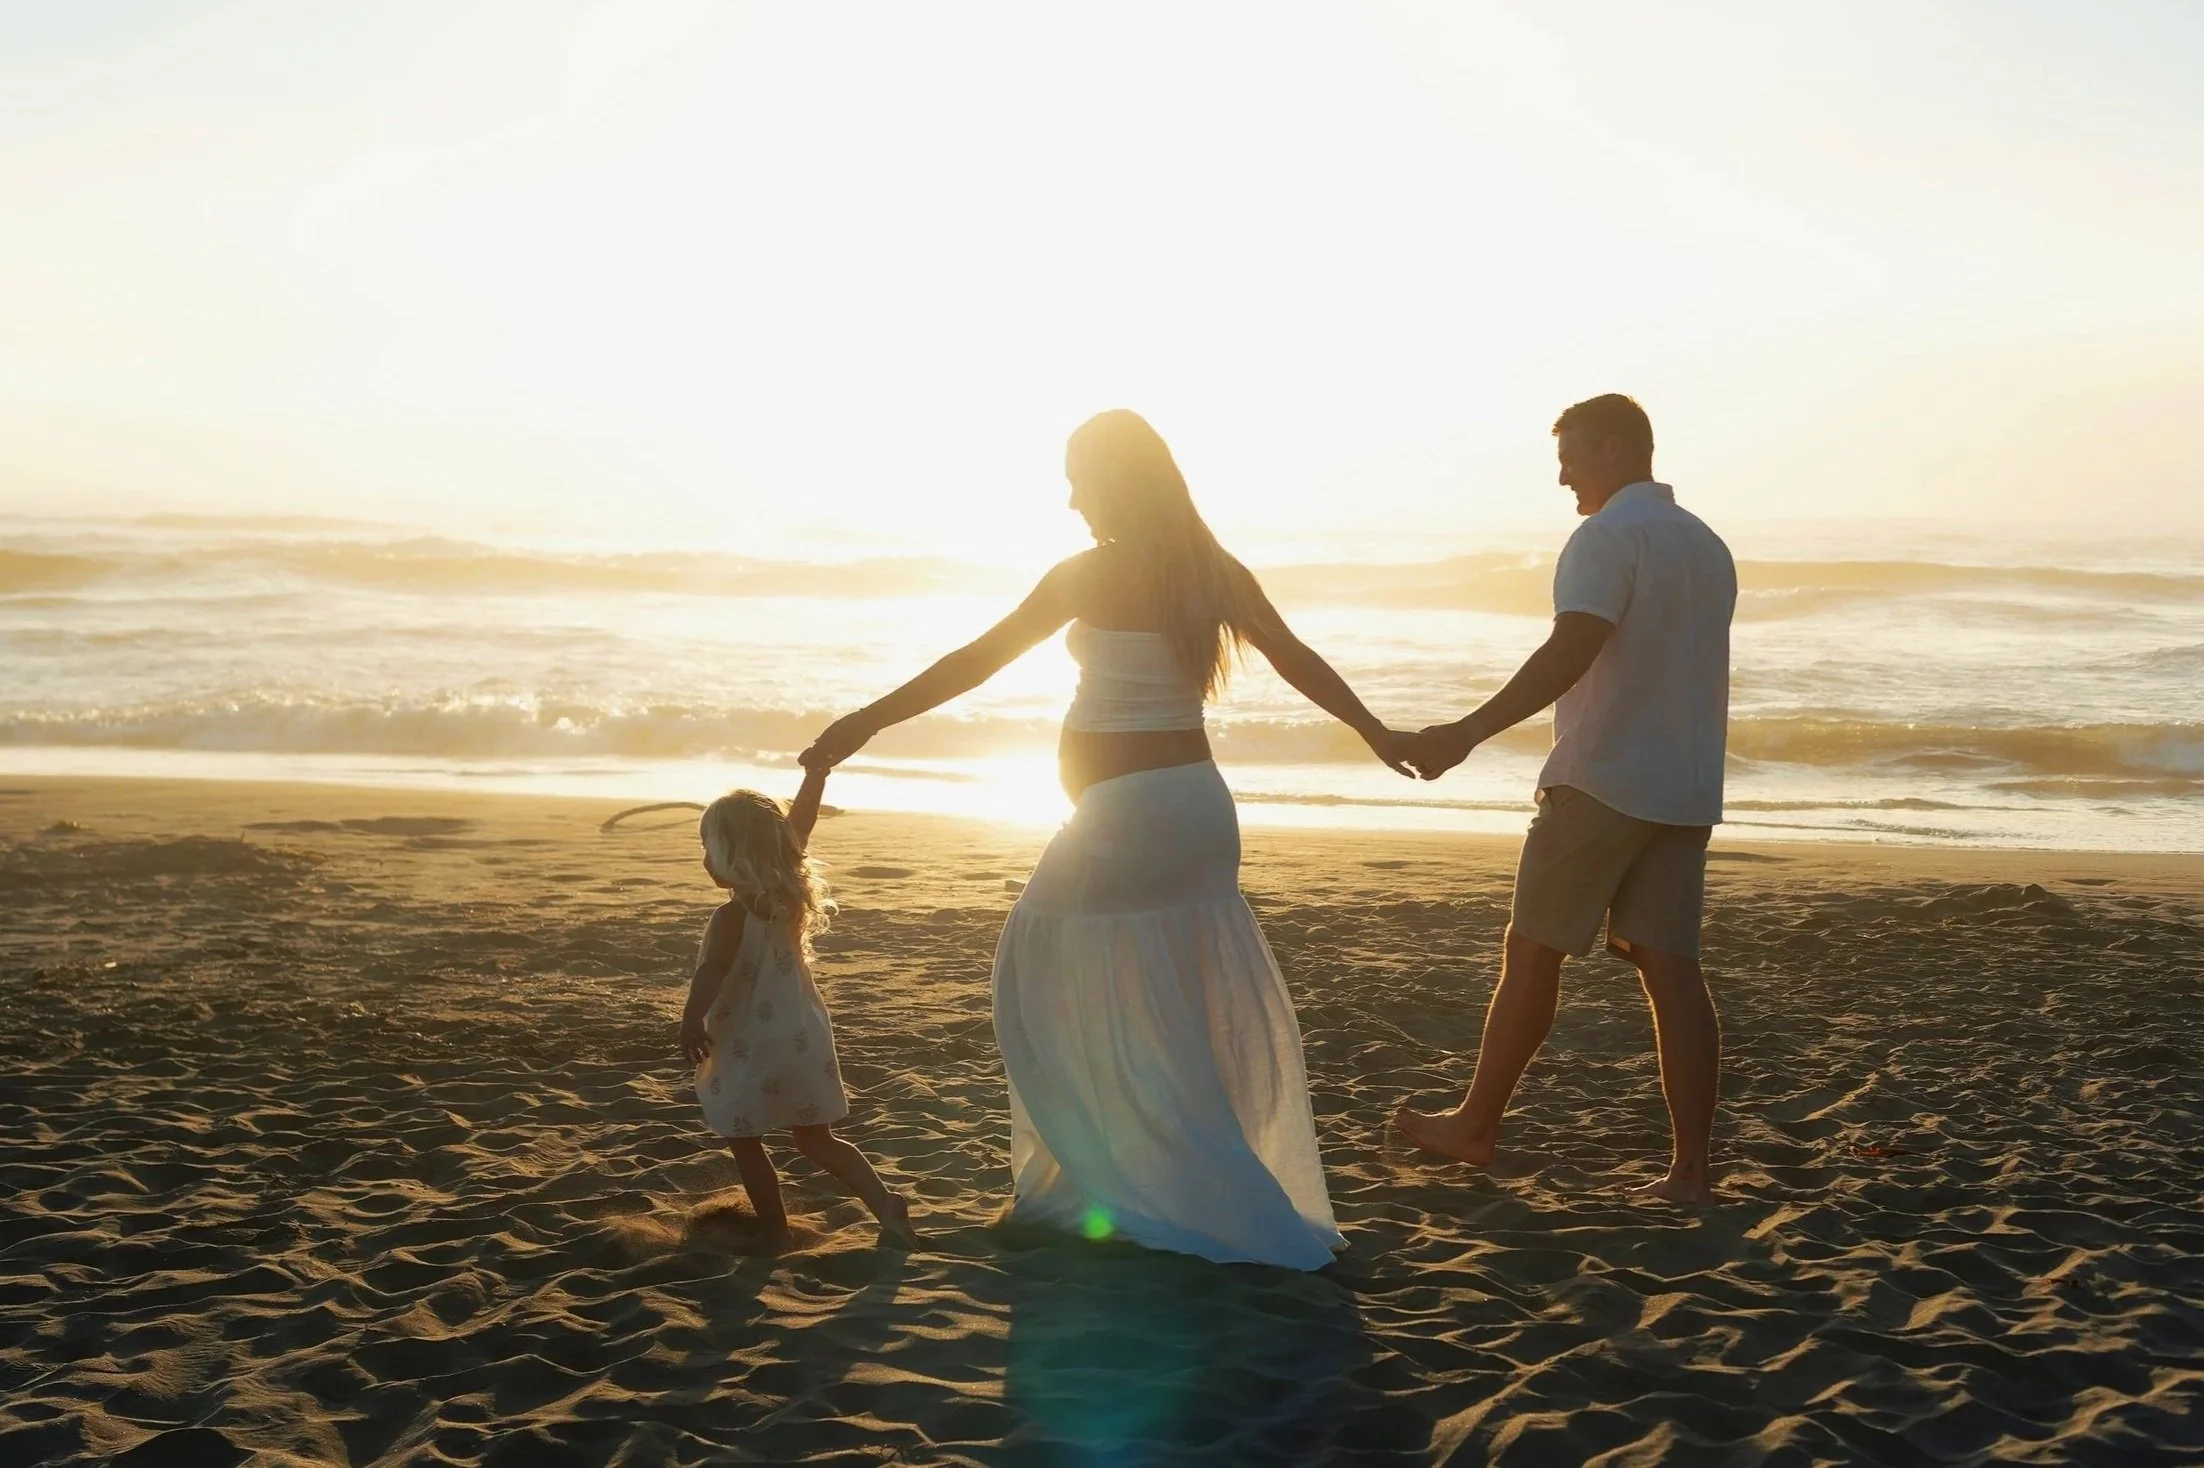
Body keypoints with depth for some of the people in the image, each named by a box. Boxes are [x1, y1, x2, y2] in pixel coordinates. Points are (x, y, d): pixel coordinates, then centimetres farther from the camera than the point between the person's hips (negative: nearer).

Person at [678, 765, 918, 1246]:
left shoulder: (732, 917, -22)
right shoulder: (788, 892, -3)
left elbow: (710, 975, -35)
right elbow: (801, 819, 6)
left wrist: (691, 1023, -28)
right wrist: (818, 768, 13)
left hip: (752, 1050, -7)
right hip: (803, 1041, 7)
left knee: (746, 1145, 12)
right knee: (817, 1140, 18)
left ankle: (777, 1236, 17)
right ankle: (886, 1205, 5)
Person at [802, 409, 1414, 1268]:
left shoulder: (1088, 577, -10)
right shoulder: (1214, 573, 4)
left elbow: (974, 662, -7)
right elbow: (1298, 661, 10)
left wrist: (865, 724, 1)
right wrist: (1374, 733, 25)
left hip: (1120, 812, -6)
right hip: (1199, 803, 7)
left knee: (1048, 982, 9)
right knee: (1191, 1008, 17)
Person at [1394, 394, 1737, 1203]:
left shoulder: (1609, 536, -11)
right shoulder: (1708, 545, 16)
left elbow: (1571, 652, -25)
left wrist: (1467, 733, -30)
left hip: (1600, 781, -7)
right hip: (1685, 792, 8)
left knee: (1532, 953, 5)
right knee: (1671, 967, 3)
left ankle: (1476, 1123, 17)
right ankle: (1690, 1167, 0)